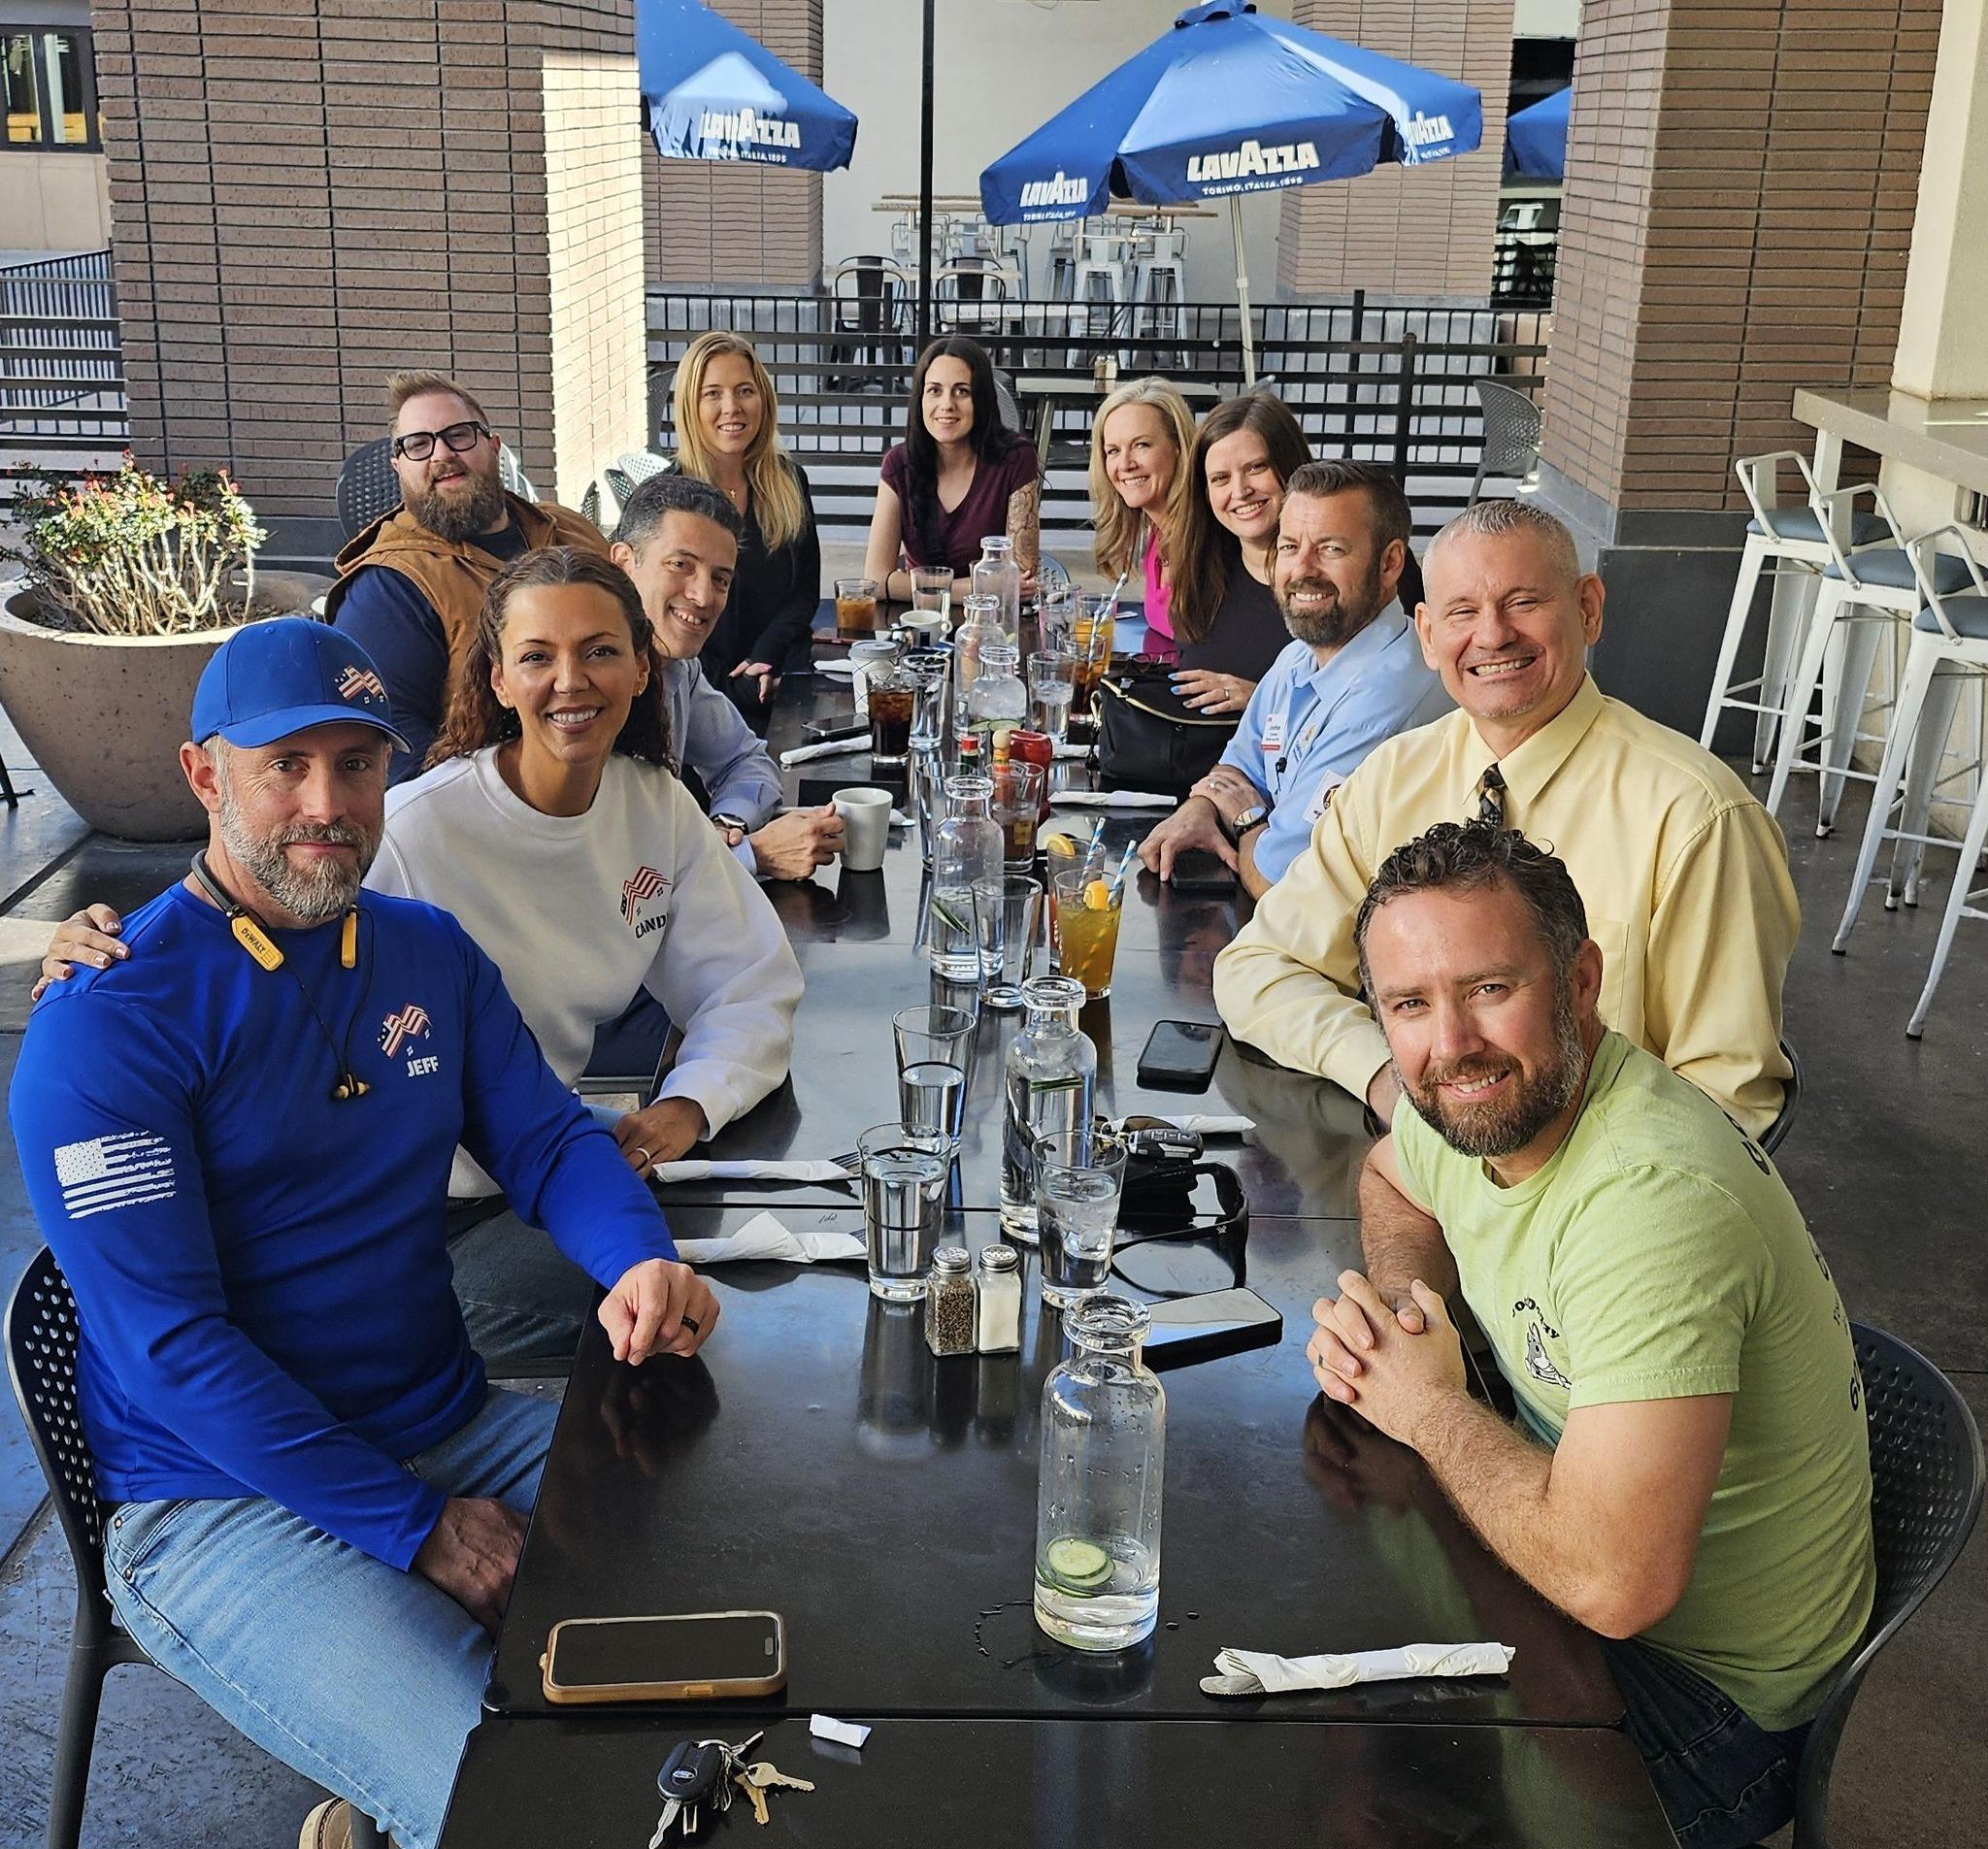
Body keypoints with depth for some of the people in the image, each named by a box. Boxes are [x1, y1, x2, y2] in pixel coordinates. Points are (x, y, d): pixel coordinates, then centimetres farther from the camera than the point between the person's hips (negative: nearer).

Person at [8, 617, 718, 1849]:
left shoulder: (430, 951, 8)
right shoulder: (104, 1024, -13)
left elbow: (547, 1138, 8)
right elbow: (170, 1346, -17)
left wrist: (640, 1260, -17)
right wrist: (415, 1527, -18)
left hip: (454, 1430, 7)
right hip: (223, 1498, -7)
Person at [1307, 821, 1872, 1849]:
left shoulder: (1653, 1198, -35)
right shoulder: (1478, 1096, -8)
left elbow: (1614, 1581, -40)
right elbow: (1392, 1180, 18)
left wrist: (1431, 1408, -22)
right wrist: (1391, 1303, -6)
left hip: (1698, 1677, -7)